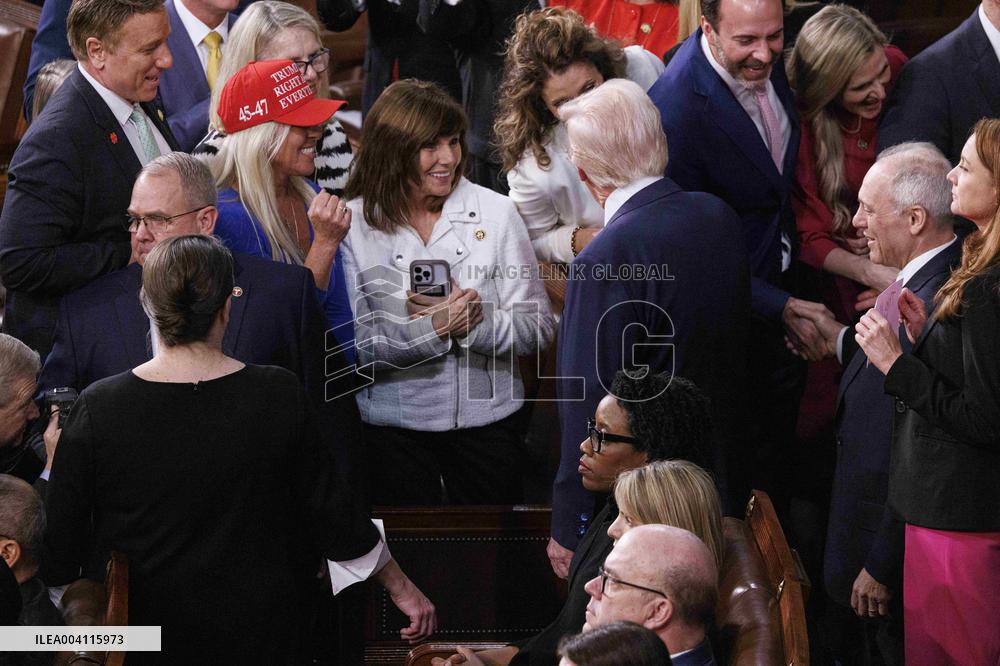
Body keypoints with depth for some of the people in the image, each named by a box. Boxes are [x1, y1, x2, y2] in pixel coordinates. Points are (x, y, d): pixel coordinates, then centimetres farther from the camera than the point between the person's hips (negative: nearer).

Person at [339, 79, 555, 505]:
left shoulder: (495, 212, 0)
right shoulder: (352, 225, -5)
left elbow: (539, 328, -3)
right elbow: (350, 344, -12)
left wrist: (473, 320, -20)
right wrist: (432, 329, -24)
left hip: (487, 419, 1)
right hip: (393, 429, -1)